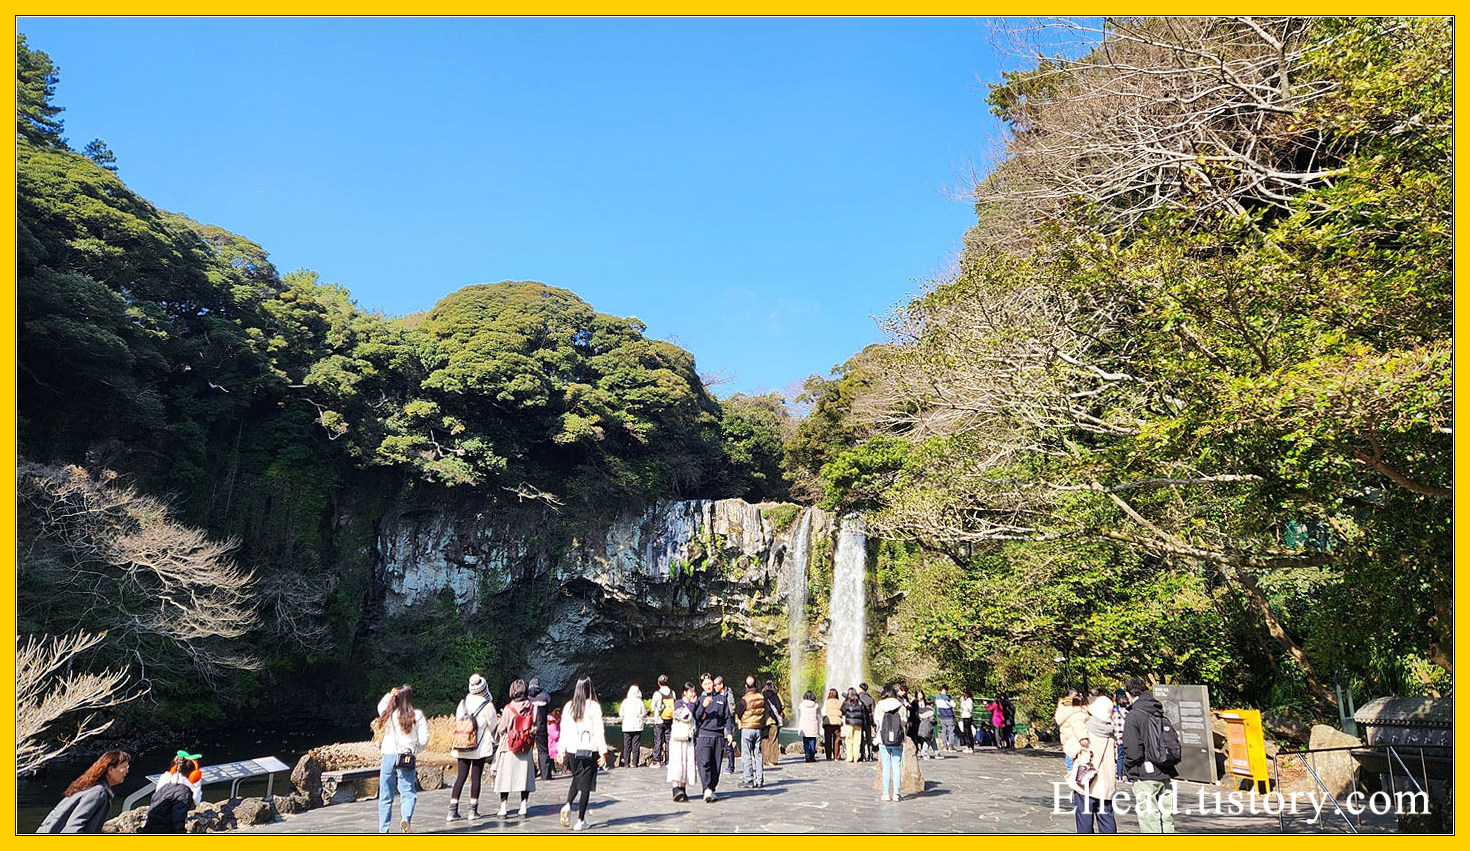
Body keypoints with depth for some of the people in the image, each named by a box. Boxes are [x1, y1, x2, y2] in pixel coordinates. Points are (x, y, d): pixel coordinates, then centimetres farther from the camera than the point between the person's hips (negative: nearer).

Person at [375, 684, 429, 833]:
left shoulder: (389, 713, 2)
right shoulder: (417, 715, -6)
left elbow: (380, 707, 28)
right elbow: (424, 739, -6)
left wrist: (389, 695, 15)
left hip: (388, 757, 2)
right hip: (408, 758, -2)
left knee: (385, 796, 12)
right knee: (408, 792, 4)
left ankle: (383, 830, 14)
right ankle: (406, 818, -22)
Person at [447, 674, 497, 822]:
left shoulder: (463, 702, 2)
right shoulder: (487, 705, -10)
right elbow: (492, 727, -1)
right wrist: (494, 742, 16)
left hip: (462, 747, 4)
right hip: (480, 747, -4)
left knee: (461, 776, 8)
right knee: (476, 777, 4)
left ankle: (453, 811, 4)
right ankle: (473, 810, 9)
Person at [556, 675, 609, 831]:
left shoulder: (568, 706, 3)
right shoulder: (594, 706, -8)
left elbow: (563, 730, 7)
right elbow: (598, 731, -10)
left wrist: (562, 750, 14)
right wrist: (603, 752, -8)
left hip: (572, 750, 4)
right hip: (590, 750, -4)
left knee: (576, 778, 22)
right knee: (586, 783, 5)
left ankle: (568, 805, -2)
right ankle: (580, 820, 5)